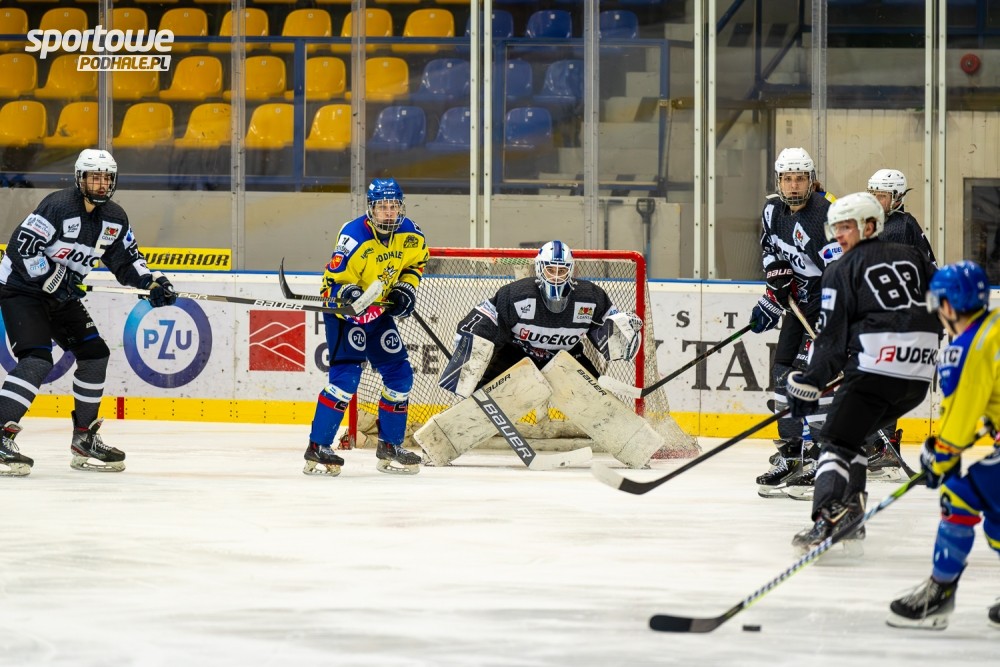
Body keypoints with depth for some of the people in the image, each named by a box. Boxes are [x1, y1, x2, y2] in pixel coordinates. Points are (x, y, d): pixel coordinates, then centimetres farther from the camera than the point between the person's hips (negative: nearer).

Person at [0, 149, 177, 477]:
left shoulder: (114, 219, 2)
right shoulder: (57, 206, -22)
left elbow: (126, 259, 11)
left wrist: (152, 280, -6)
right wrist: (54, 280, -26)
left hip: (62, 295, 8)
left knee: (95, 353, 3)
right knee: (37, 360, -23)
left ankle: (84, 440, 13)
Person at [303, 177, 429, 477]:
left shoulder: (410, 235, -8)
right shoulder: (354, 237, -27)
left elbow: (416, 262, 13)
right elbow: (336, 280, -24)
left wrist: (406, 288, -3)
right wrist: (350, 295, -43)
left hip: (379, 312, 7)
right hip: (344, 309, -7)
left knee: (399, 374, 5)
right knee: (346, 375, -20)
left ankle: (390, 446, 19)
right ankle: (318, 447, -15)